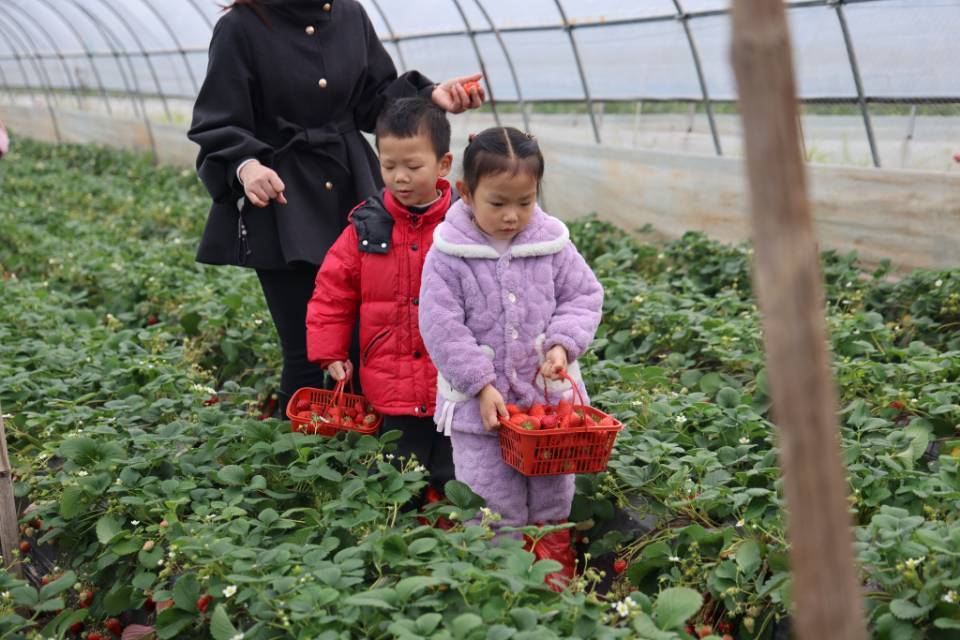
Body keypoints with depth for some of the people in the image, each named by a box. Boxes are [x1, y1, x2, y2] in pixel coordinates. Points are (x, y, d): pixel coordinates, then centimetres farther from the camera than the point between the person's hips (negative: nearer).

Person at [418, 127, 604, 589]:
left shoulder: (552, 244, -3)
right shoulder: (448, 255, -11)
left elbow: (583, 295, 7)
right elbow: (441, 327, -11)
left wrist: (563, 343, -11)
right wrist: (482, 385, -16)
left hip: (549, 393, 3)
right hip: (479, 401, -3)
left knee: (553, 492, 14)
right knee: (491, 500, 1)